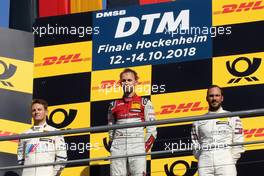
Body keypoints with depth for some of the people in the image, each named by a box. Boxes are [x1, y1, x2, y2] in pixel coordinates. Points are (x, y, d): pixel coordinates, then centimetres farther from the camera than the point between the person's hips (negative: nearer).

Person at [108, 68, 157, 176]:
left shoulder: (144, 103, 9)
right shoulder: (114, 105, 17)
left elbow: (151, 130, 5)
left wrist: (145, 149, -5)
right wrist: (114, 147, 7)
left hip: (138, 147, -2)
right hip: (118, 150, 2)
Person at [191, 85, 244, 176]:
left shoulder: (232, 118, 9)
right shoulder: (199, 121, 15)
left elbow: (238, 143, 6)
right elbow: (195, 145, 16)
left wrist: (232, 161, -1)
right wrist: (201, 160, 4)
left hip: (226, 165, -2)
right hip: (204, 167, 2)